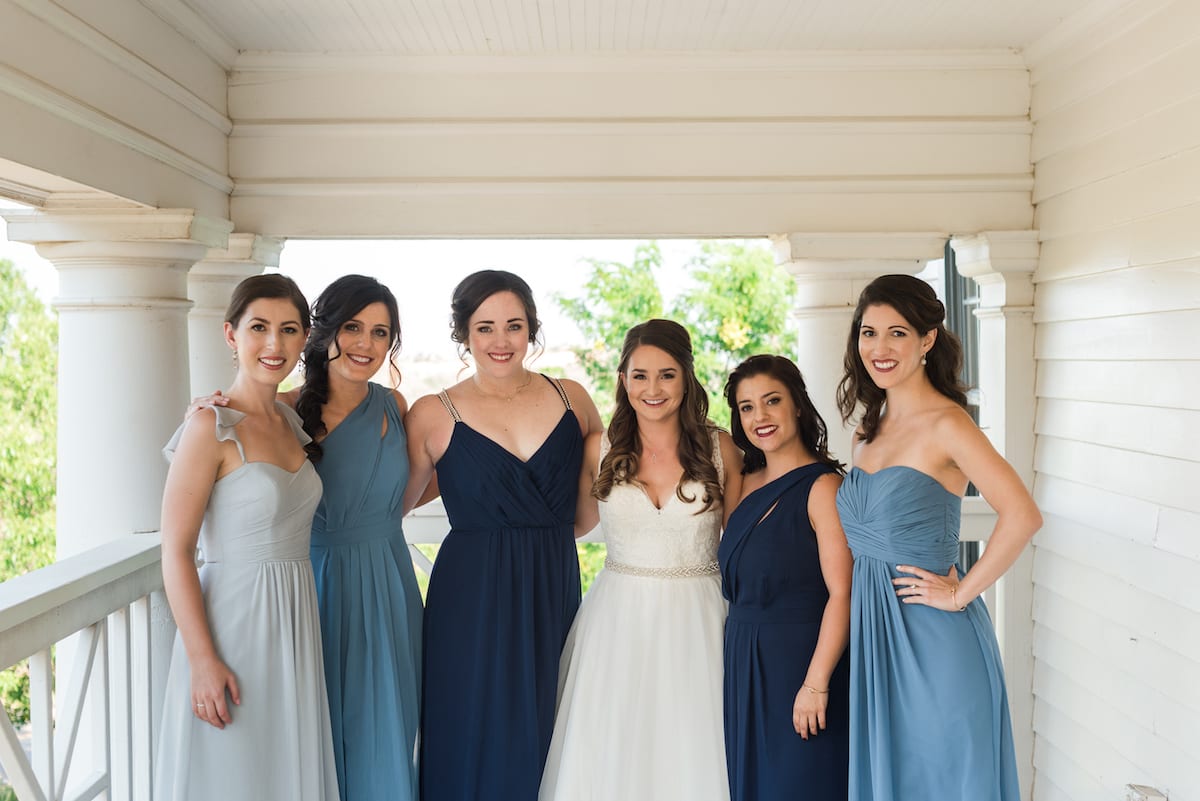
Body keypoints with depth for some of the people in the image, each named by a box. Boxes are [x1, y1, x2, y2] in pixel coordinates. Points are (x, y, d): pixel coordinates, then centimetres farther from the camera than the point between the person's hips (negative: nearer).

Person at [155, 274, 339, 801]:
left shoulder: (290, 422, 8)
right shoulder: (210, 426, -14)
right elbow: (176, 551, -15)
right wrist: (202, 659, -18)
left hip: (294, 620, 7)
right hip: (233, 624, -7)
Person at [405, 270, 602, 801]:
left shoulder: (571, 398, 3)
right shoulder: (434, 414, -3)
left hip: (556, 592, 3)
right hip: (472, 600, -2)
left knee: (544, 739, 11)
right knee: (475, 741, 6)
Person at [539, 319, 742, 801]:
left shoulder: (720, 450, -2)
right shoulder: (600, 449, 0)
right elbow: (577, 523, 16)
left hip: (694, 623, -1)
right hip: (616, 621, 1)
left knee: (688, 752, 5)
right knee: (607, 754, 7)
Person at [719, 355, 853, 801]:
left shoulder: (821, 486, -13)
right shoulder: (747, 484, 9)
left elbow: (842, 594, -18)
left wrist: (816, 683, -21)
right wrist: (734, 658, 7)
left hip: (798, 659, -7)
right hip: (743, 663, 7)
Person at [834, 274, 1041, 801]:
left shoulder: (945, 423, -14)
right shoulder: (868, 431, 9)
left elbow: (1022, 516, -26)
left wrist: (960, 593, -19)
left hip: (934, 637, -7)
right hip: (873, 631, 7)